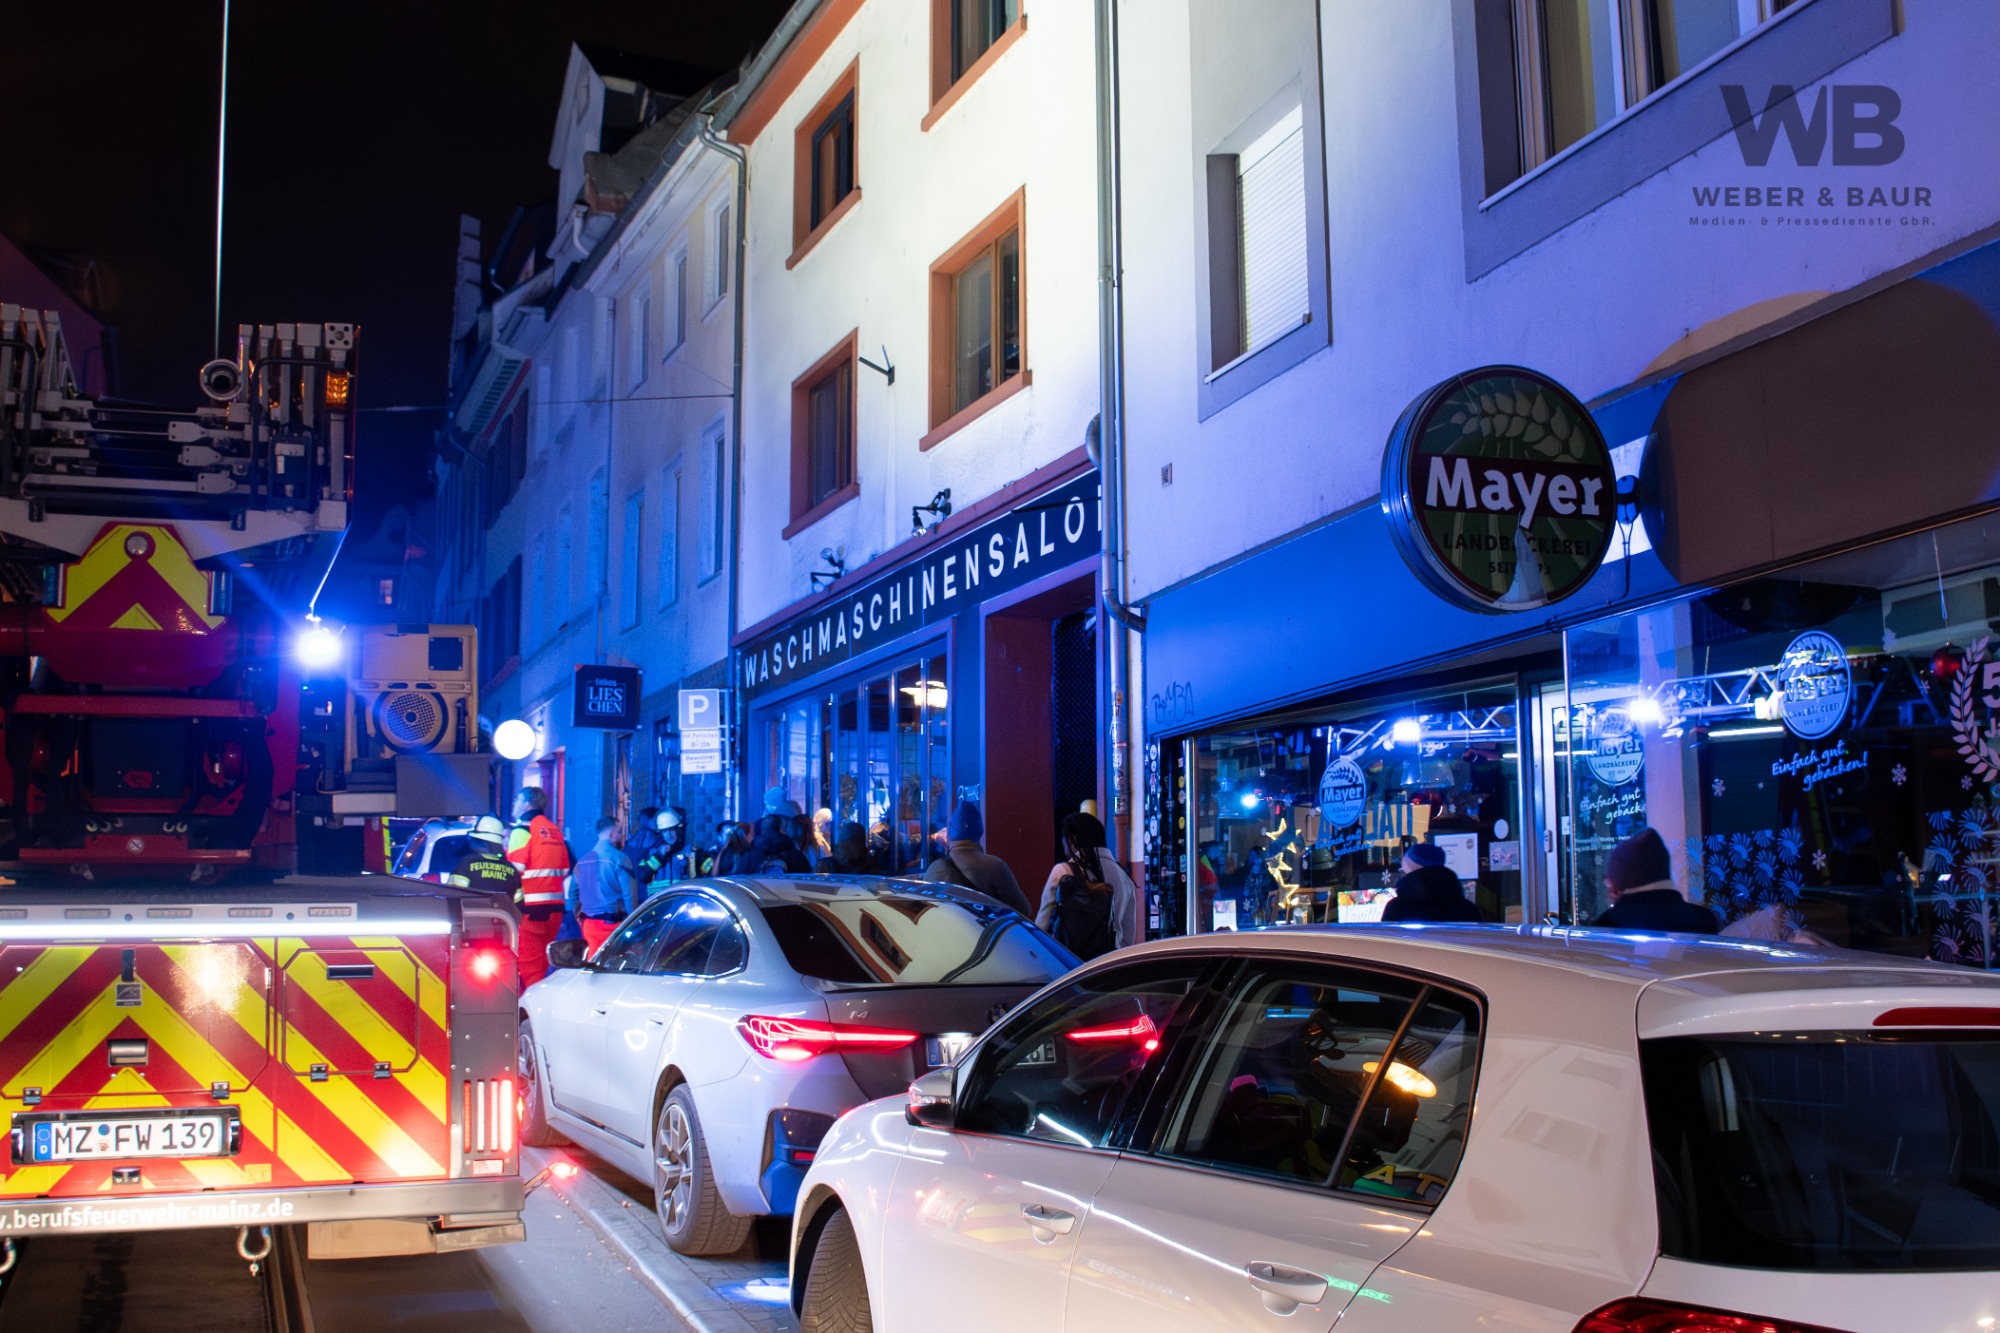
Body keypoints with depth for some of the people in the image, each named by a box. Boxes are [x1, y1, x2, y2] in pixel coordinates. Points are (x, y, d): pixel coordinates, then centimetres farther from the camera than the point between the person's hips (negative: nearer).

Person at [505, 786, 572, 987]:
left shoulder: (523, 829, -7)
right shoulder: (555, 830, 15)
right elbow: (565, 870, 16)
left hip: (529, 908, -7)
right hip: (554, 907, 7)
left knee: (528, 964, -5)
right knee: (542, 963, 15)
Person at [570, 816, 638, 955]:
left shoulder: (583, 861, 11)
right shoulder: (619, 859, -9)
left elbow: (573, 892, 14)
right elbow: (629, 895, -11)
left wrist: (580, 920, 21)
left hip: (588, 924, 6)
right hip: (613, 923, -6)